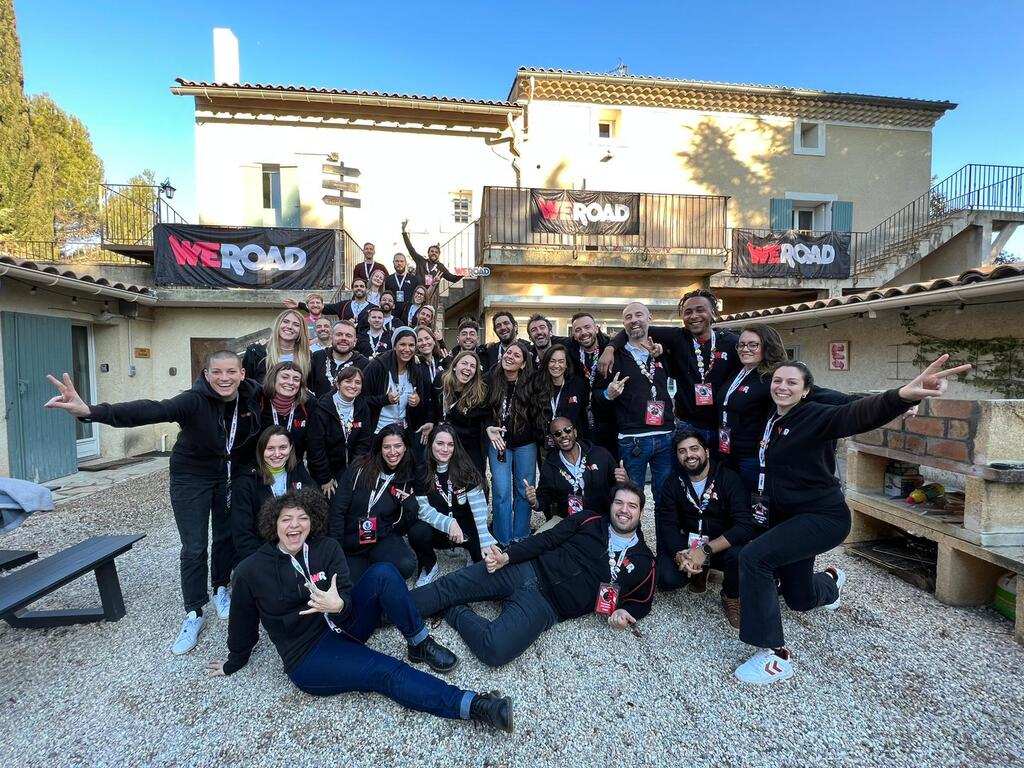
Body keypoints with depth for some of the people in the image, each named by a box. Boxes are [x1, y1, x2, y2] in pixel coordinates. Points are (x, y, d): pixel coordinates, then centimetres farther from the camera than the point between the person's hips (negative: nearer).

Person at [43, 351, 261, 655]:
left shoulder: (252, 396, -16)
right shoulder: (195, 400, -27)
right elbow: (151, 410, -43)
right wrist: (90, 411, -58)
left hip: (231, 478, 3)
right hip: (191, 477, -3)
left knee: (227, 536, 14)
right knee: (194, 548, 0)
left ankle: (221, 589, 39)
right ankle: (194, 615, 18)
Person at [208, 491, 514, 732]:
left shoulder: (326, 548, -6)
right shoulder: (251, 570, -11)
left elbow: (346, 601, -12)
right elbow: (243, 623, 6)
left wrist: (338, 606, -35)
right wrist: (235, 662, 20)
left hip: (341, 624, 4)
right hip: (307, 656, -3)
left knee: (383, 574, -23)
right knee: (386, 671, -26)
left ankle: (421, 645, -12)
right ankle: (472, 705, -32)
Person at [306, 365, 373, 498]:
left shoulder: (362, 407, -4)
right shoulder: (322, 408, -18)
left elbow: (365, 442, -4)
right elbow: (315, 446, -17)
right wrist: (325, 478, -13)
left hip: (351, 468, 4)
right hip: (325, 468, -3)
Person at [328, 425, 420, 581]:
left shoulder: (407, 480, -1)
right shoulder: (359, 467, -6)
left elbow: (406, 526, 2)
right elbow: (338, 509, -6)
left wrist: (410, 502, -16)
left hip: (384, 539, 0)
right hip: (351, 540, 0)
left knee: (406, 566, -28)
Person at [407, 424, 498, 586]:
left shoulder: (465, 469, -14)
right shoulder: (422, 471, -11)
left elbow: (479, 508, -20)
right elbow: (423, 509, -15)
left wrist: (486, 542, -30)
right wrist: (448, 523, -33)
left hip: (466, 528, -1)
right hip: (437, 529, 1)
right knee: (417, 532, -31)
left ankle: (474, 553, 13)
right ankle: (428, 568, 1)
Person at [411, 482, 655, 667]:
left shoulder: (642, 561, 10)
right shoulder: (589, 521, 10)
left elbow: (642, 601, 21)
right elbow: (546, 540, 6)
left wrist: (623, 611, -2)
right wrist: (507, 556, -6)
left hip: (548, 606, -2)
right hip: (527, 570, 2)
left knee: (494, 651, -25)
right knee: (449, 585, -9)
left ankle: (456, 613, -1)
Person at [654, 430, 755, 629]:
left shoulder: (729, 479, -14)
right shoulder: (674, 483, -4)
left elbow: (745, 526, -24)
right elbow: (667, 525, -8)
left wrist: (706, 551, -32)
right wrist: (680, 554, -28)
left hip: (722, 546, -2)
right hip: (686, 546, 2)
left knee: (739, 554, -35)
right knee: (667, 580, -23)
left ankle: (731, 597, -1)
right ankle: (699, 572, 13)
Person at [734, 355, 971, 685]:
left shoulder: (816, 416, -18)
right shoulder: (773, 421, 3)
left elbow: (857, 414, -40)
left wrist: (903, 395, -60)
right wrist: (764, 502, 3)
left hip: (823, 518, -8)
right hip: (787, 518, 8)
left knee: (753, 557, -29)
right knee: (800, 600, 23)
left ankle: (774, 656, -16)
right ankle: (831, 581, 59)